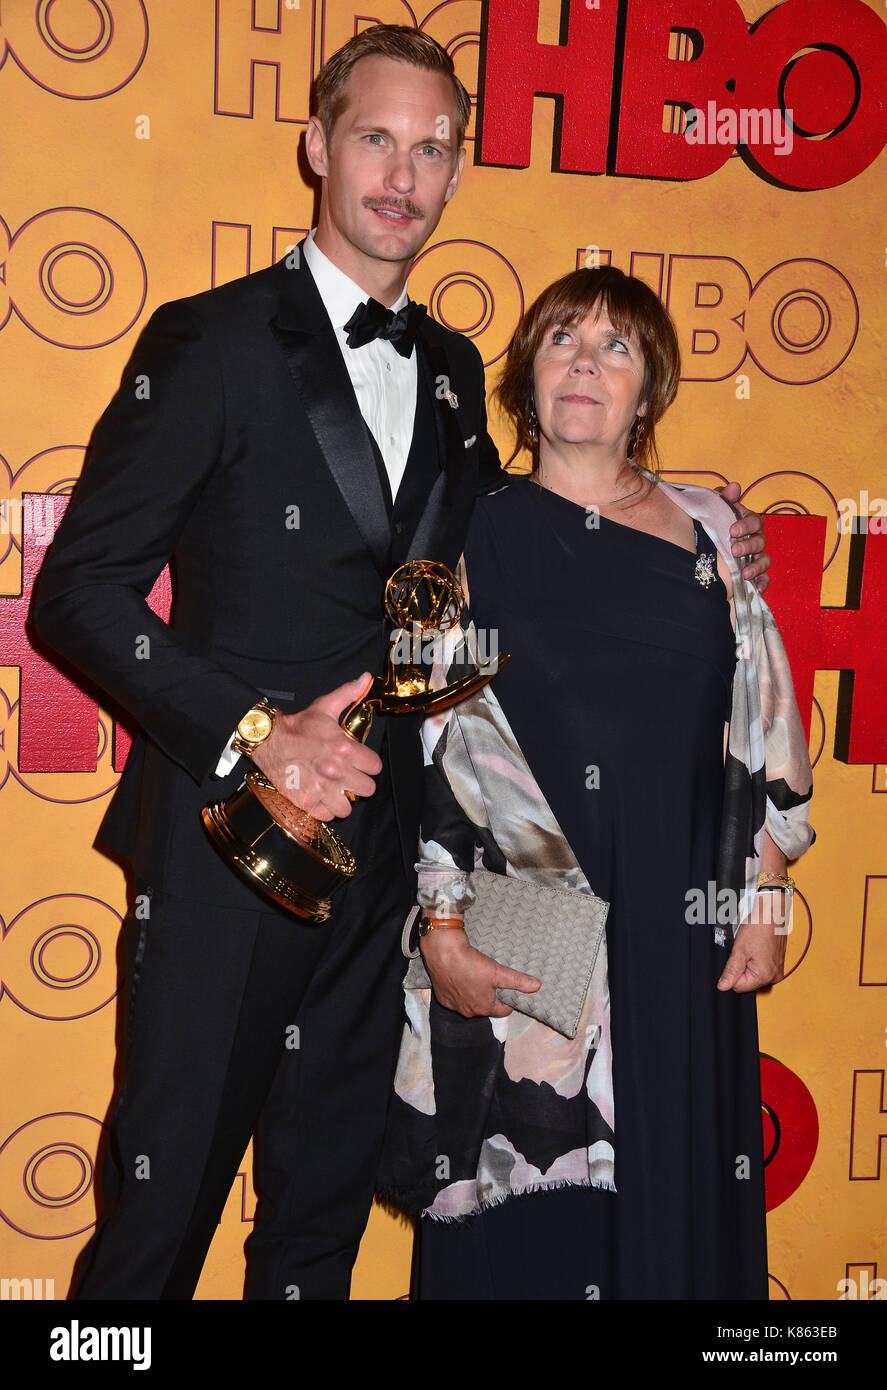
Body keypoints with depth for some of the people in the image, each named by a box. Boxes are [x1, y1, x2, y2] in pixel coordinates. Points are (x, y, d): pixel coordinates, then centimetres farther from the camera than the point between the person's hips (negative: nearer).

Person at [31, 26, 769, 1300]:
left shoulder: (452, 370, 12)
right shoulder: (214, 338, -7)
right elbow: (81, 588, -11)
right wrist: (253, 730, -22)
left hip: (382, 846, 6)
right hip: (231, 841, -5)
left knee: (326, 1199, 19)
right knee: (164, 1204, 8)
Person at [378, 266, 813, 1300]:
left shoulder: (709, 532, 7)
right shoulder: (476, 537, 2)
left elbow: (761, 722, 8)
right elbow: (429, 748, -1)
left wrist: (765, 899, 2)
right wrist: (443, 933, -7)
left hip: (684, 937, 2)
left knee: (677, 1199, 11)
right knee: (522, 1215, 7)